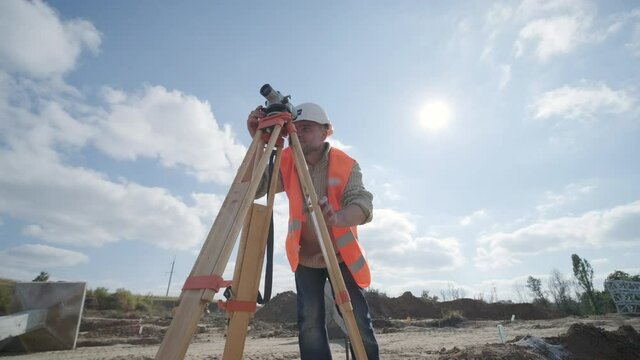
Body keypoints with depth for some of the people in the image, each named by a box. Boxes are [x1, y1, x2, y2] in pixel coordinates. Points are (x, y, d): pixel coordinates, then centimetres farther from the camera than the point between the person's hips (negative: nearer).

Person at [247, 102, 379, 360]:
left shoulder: (346, 164, -14)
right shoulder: (287, 163, -7)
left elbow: (363, 206, -26)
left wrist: (337, 218, -48)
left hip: (342, 255, -1)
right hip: (305, 258, 2)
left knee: (359, 324, 1)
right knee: (310, 326, -1)